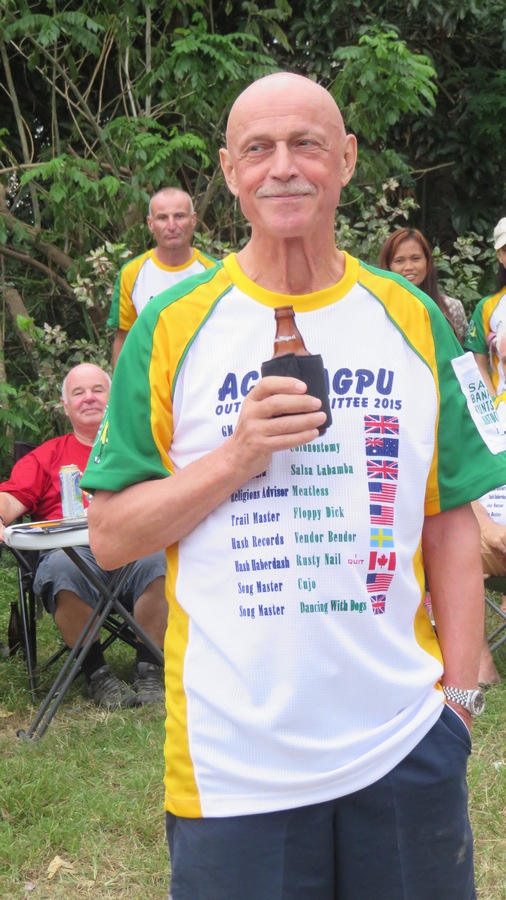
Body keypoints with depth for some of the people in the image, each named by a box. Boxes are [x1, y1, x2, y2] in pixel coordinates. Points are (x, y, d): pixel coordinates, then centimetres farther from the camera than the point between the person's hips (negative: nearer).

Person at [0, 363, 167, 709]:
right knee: (62, 569, -36)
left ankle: (149, 668, -21)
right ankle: (96, 672, -20)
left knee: (159, 560, -35)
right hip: (73, 549, 0)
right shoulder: (47, 456, 25)